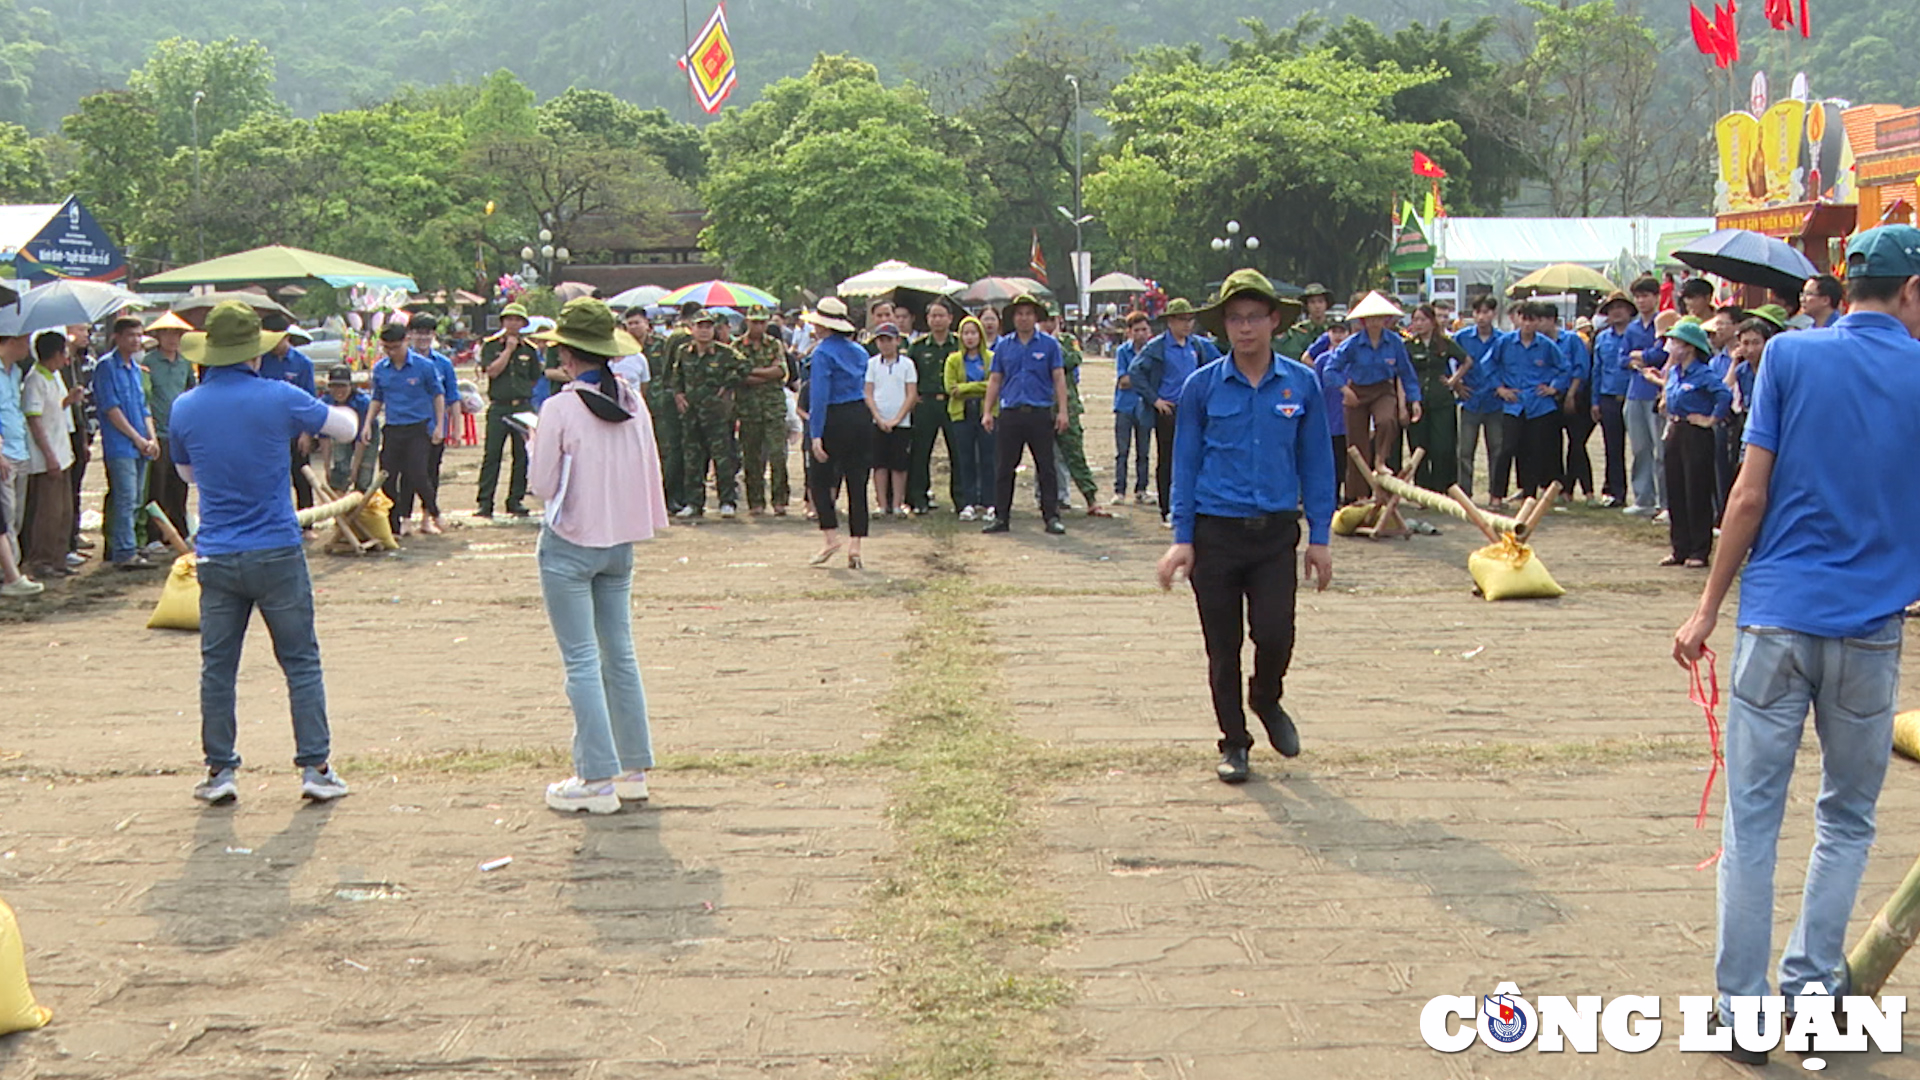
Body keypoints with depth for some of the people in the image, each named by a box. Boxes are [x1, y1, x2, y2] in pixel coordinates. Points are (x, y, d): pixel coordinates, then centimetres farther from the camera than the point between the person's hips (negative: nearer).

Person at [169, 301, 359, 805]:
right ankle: (315, 768, 6)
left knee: (217, 666, 11)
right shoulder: (278, 399, -9)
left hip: (216, 556, 3)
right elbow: (346, 427, 5)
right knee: (301, 663, 6)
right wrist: (338, 410, 27)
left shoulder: (185, 408, 1)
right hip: (277, 554, -2)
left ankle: (219, 770, 13)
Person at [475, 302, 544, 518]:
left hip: (523, 406, 2)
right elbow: (492, 371, -11)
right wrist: (509, 349, -9)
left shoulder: (530, 349, 10)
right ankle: (484, 502, -1)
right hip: (498, 407, -2)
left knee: (522, 455, 3)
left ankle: (516, 500, 13)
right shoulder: (491, 345, 3)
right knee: (491, 455, -4)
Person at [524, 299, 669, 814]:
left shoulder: (560, 409, -16)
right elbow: (649, 474, 8)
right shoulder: (634, 403, 0)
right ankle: (634, 769, 18)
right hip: (620, 540, 6)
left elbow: (542, 485, -11)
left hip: (570, 544, -6)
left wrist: (539, 445, 6)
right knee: (620, 654, 13)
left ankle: (597, 778, 0)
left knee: (582, 661, -1)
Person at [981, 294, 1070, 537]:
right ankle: (1001, 517, 12)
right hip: (1009, 414, 2)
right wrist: (988, 412, 6)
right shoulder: (1003, 346, 10)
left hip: (1040, 414, -2)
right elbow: (994, 380, 13)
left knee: (1046, 468, 1)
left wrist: (1062, 411, -6)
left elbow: (1059, 378, 2)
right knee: (1003, 468, 4)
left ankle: (1051, 517, 6)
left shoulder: (1049, 344, 4)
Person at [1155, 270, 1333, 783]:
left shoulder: (1302, 383, 2)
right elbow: (1185, 464, 5)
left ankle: (1267, 702, 24)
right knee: (1223, 648, 5)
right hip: (1215, 532, 0)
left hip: (1276, 532, 0)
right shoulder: (1202, 386, 0)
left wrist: (1319, 537, 4)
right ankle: (1233, 743, 23)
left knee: (1275, 634, -9)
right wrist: (1182, 539, 1)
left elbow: (1316, 462, 7)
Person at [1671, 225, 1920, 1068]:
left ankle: (1742, 1009, 8)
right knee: (1846, 819, 18)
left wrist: (1707, 609, 2)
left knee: (1752, 820, 5)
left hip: (1777, 618, -1)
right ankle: (1809, 985, 20)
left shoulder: (1791, 355, -1)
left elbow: (1750, 499, -5)